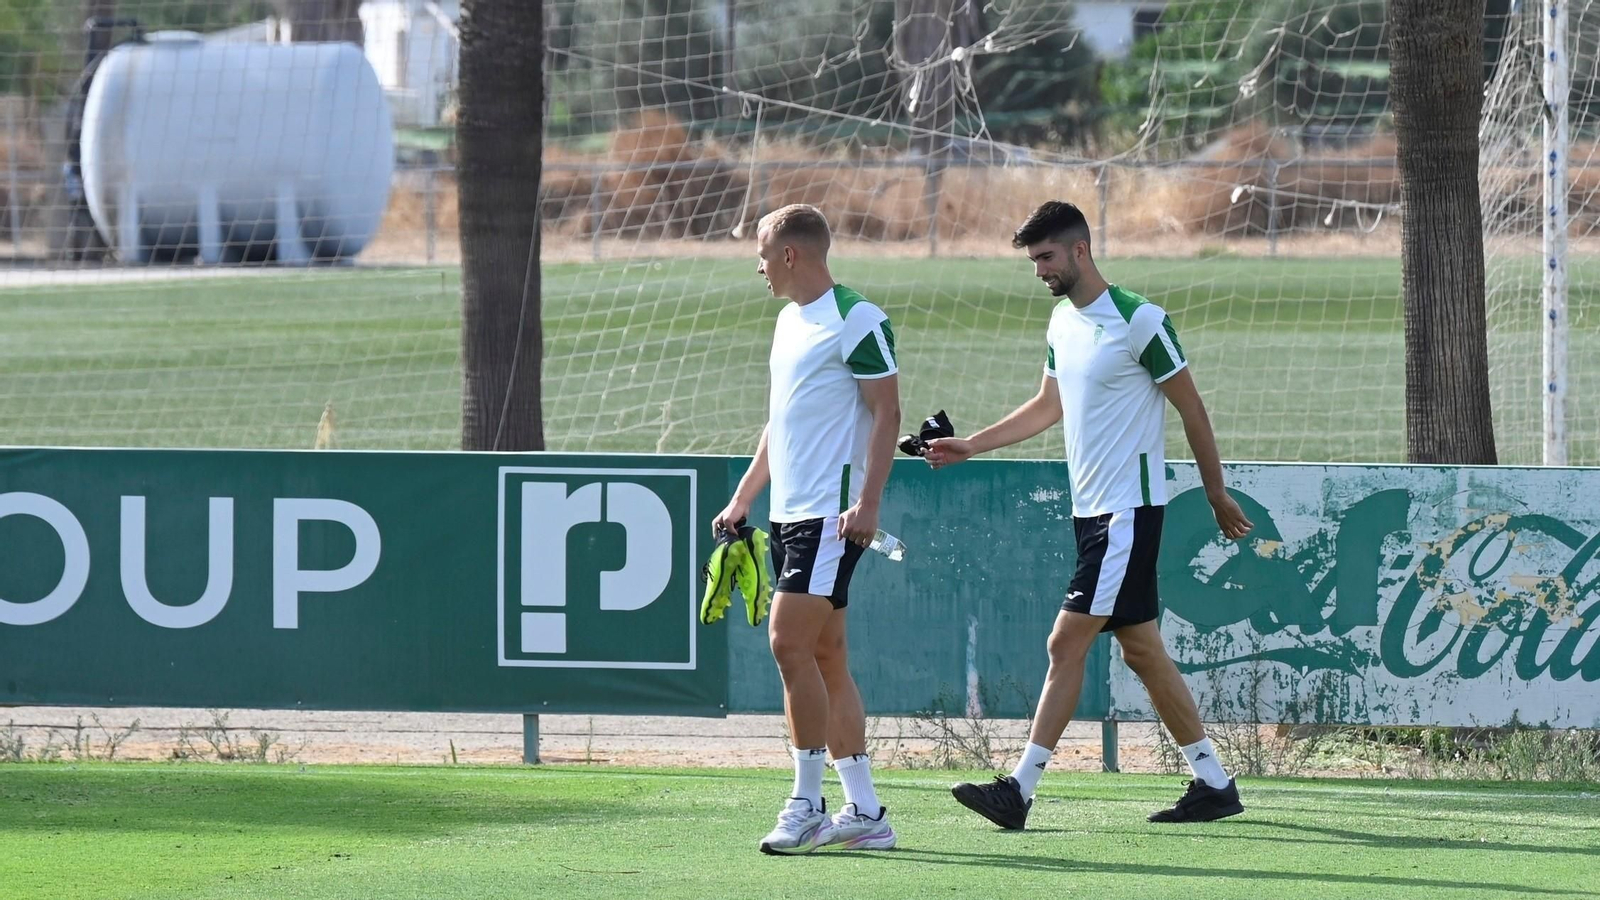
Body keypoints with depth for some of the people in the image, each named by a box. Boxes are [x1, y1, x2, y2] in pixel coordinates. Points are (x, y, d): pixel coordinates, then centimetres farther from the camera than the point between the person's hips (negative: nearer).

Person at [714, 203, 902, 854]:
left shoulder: (857, 320, -10)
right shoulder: (789, 322, 18)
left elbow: (886, 412, -13)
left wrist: (867, 501, -21)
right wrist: (743, 497, 24)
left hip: (833, 514, -9)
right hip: (787, 513, 9)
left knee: (791, 646, -14)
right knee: (826, 661, 7)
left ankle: (807, 806, -9)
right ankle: (864, 812, 9)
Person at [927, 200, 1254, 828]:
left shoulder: (1140, 321, -13)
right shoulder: (1063, 322, 12)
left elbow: (1191, 409, -6)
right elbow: (1049, 406, 26)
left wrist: (1217, 495, -1)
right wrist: (970, 445, 20)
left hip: (1130, 509, -9)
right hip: (1090, 510, 9)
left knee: (1066, 644, -12)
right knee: (1141, 649, 9)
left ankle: (1021, 789, -12)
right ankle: (1214, 783, 15)